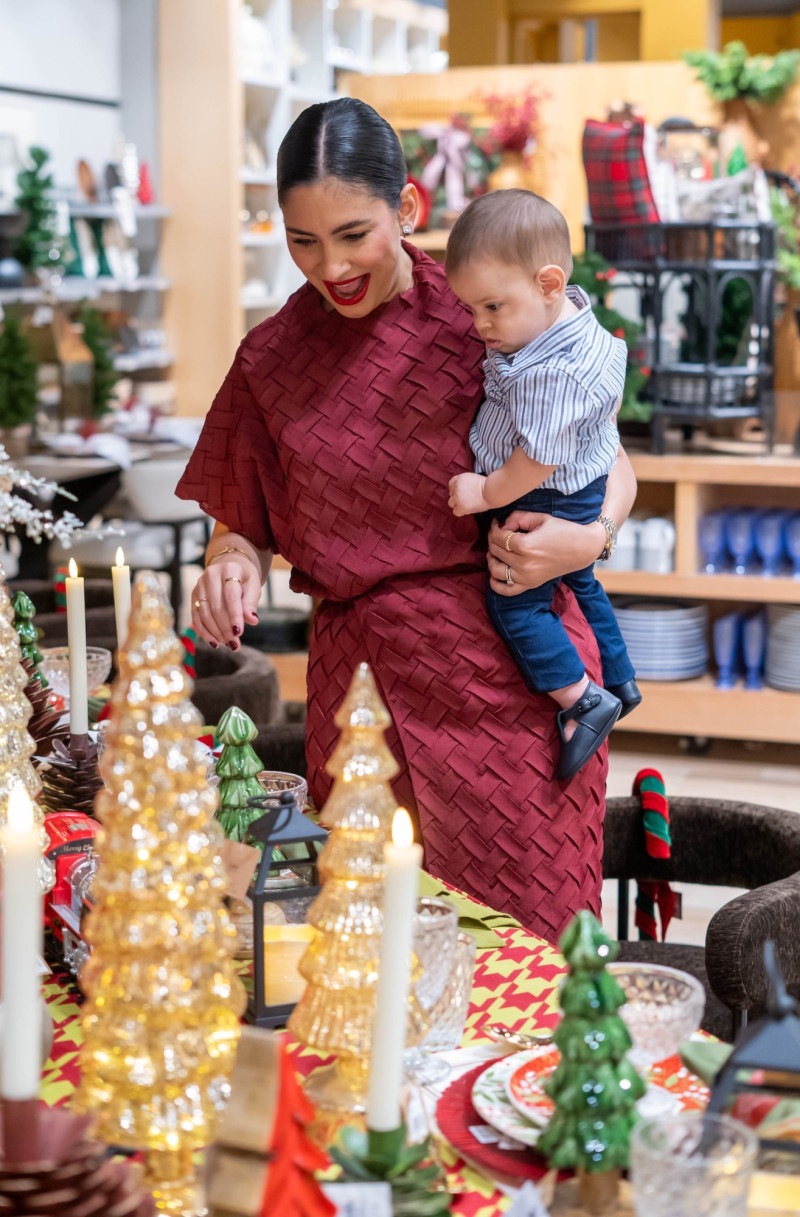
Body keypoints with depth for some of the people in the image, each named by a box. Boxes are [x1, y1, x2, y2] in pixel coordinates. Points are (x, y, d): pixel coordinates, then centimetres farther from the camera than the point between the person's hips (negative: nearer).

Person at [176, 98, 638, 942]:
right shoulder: (273, 359, 5)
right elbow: (245, 520, 12)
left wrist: (587, 539, -14)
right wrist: (233, 565, -10)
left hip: (512, 674, -1)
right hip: (362, 679, 2)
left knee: (521, 936, 4)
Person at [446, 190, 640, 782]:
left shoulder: (555, 374, -36)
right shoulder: (565, 319, -6)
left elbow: (539, 460, -30)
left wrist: (487, 493, -16)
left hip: (549, 505, -11)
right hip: (580, 498, 11)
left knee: (516, 603, -3)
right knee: (580, 584, 26)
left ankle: (585, 701, 0)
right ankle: (620, 681, 42)